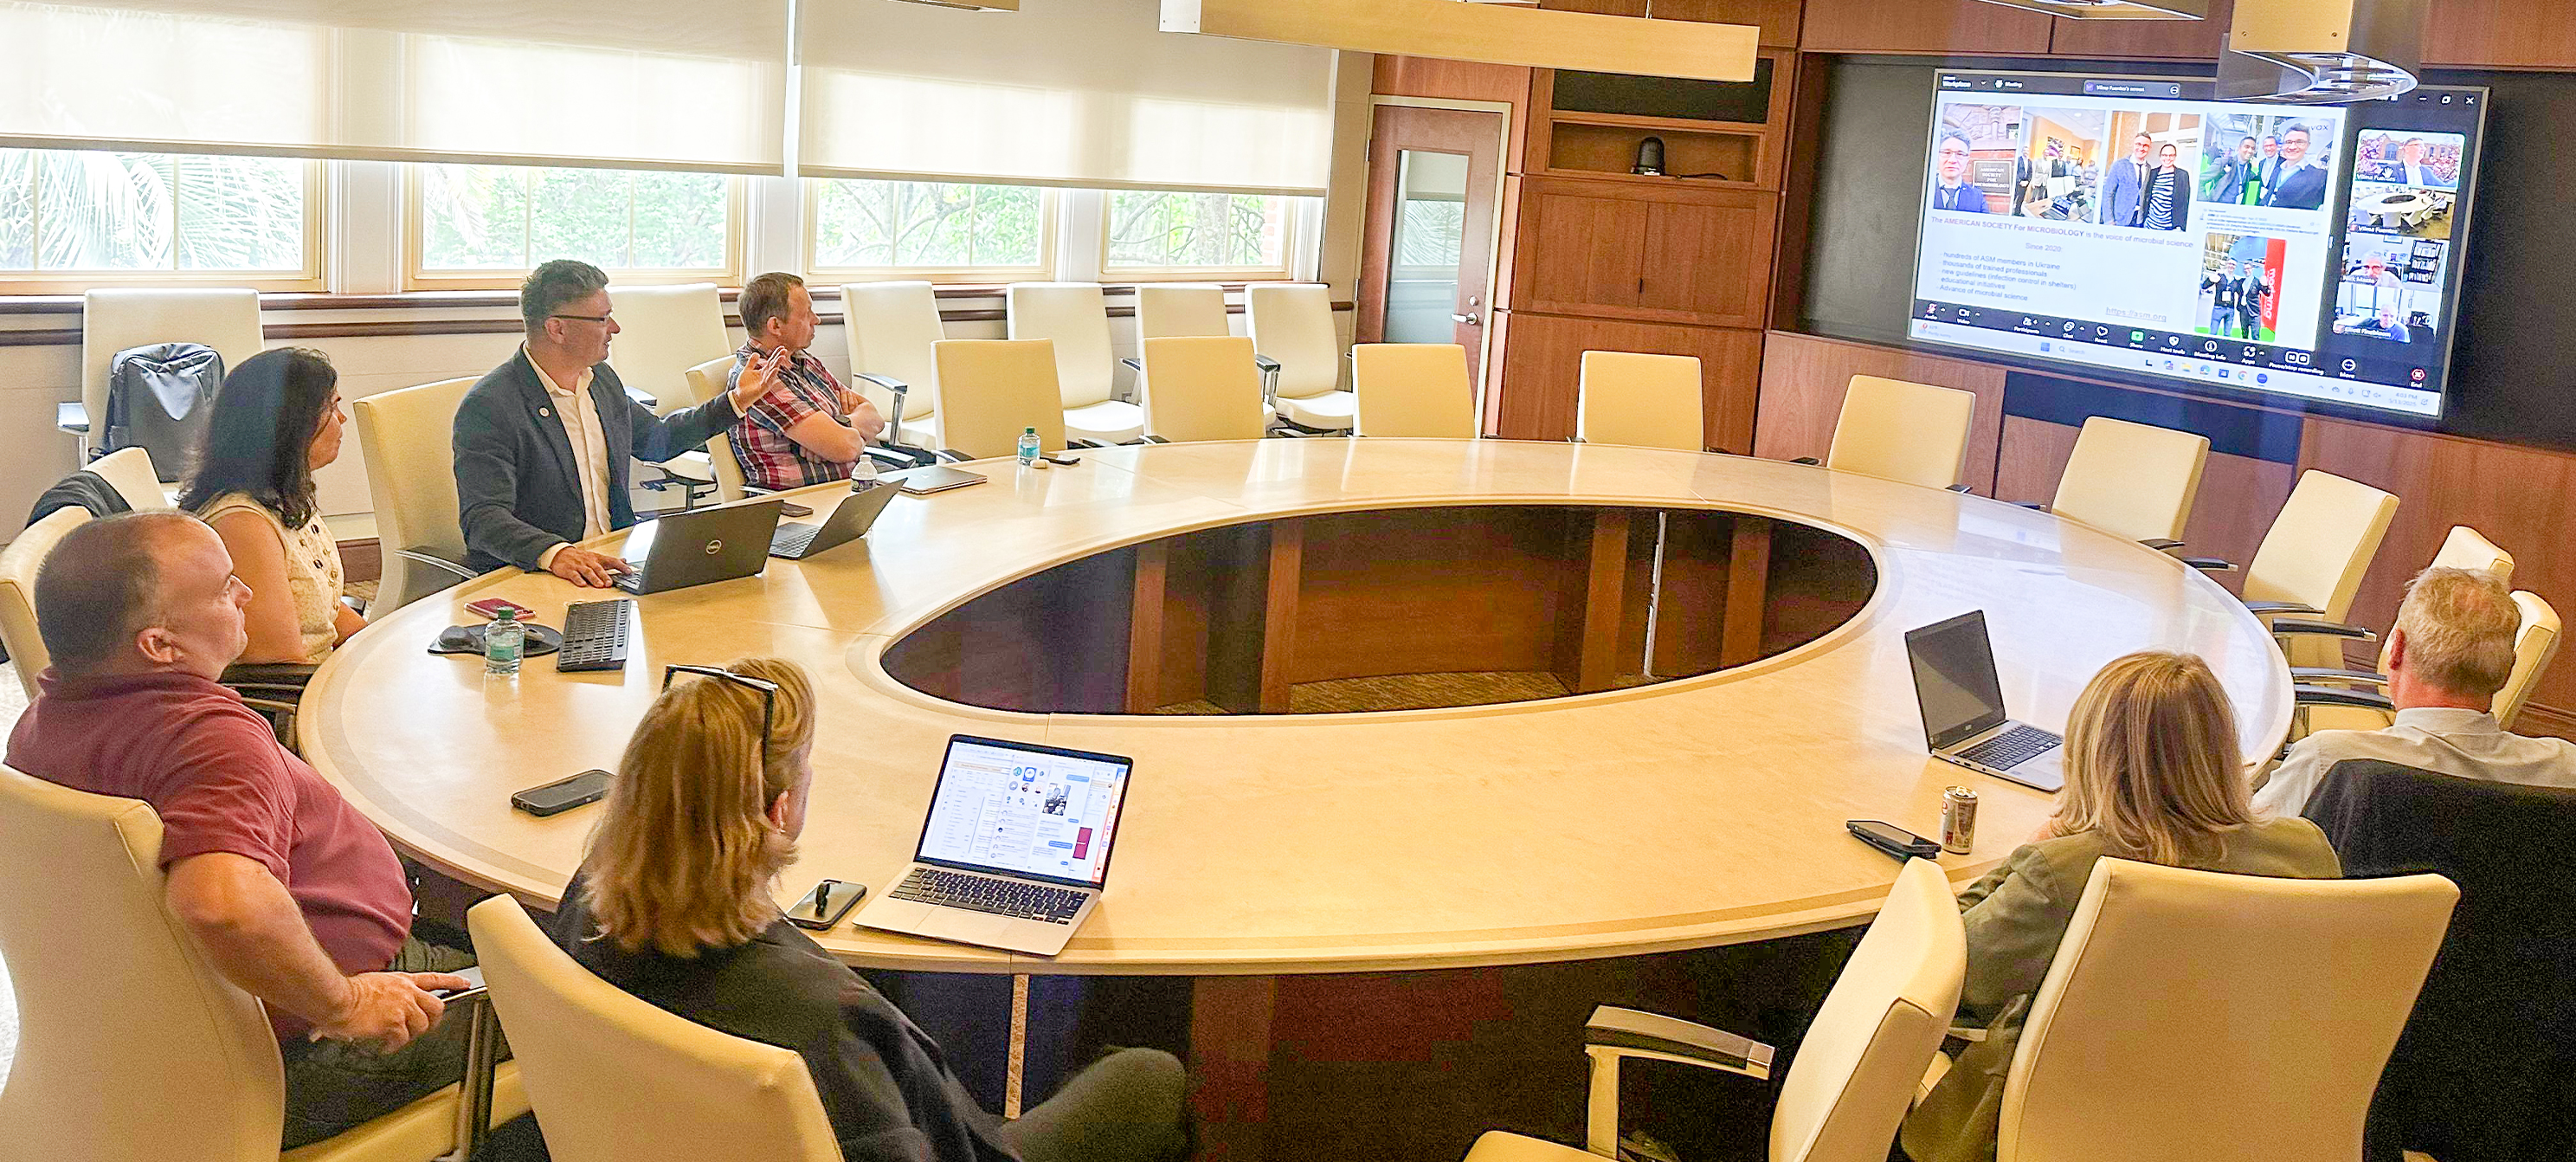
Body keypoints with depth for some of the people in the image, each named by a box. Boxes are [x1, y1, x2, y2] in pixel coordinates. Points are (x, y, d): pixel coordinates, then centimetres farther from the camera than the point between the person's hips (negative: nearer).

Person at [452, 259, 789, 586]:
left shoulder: (601, 378, 12)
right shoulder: (488, 407, -14)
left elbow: (656, 439, 31)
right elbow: (482, 519, -23)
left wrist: (736, 401, 27)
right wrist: (556, 553, -41)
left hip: (613, 560, 8)